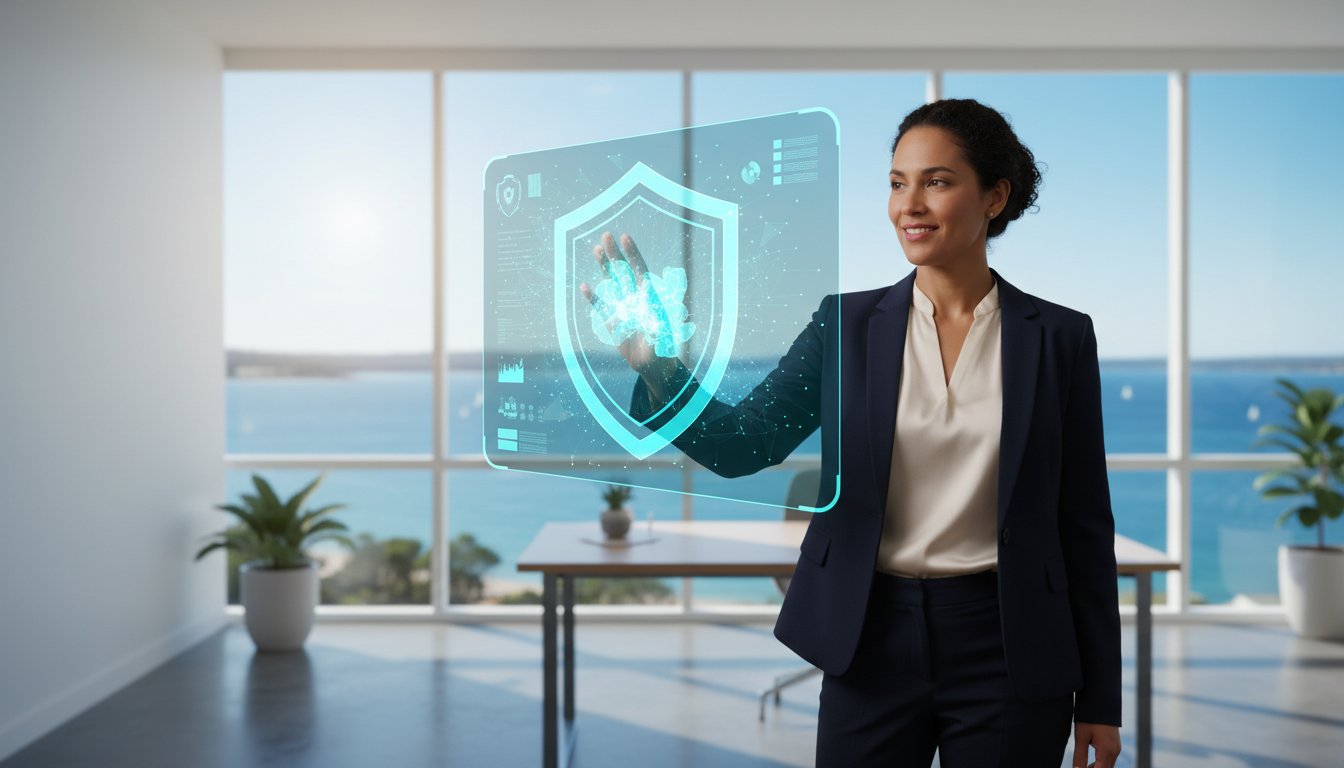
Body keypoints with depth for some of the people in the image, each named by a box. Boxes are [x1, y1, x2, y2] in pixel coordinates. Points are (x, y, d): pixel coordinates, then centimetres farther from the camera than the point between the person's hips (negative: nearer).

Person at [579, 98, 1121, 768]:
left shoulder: (1058, 336, -1)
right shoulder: (848, 323, 1)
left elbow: (1084, 520, 1)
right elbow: (742, 443, -9)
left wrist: (1099, 697, 3)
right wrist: (657, 367, -27)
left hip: (1005, 653, 0)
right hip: (872, 643, 1)